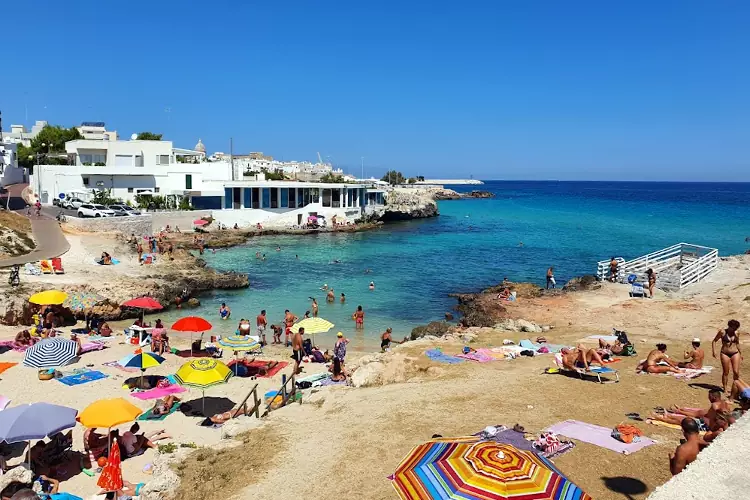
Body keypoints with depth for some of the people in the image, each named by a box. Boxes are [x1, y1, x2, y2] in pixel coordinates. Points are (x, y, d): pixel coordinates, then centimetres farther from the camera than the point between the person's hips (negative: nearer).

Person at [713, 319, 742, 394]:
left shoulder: (736, 334, 4)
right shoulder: (722, 332, -7)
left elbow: (737, 343, 21)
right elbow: (714, 341, -1)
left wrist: (740, 353, 26)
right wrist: (714, 351, -11)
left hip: (735, 354, 3)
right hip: (725, 354, -2)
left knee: (736, 372, -5)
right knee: (725, 372, 4)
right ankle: (725, 388, 15)